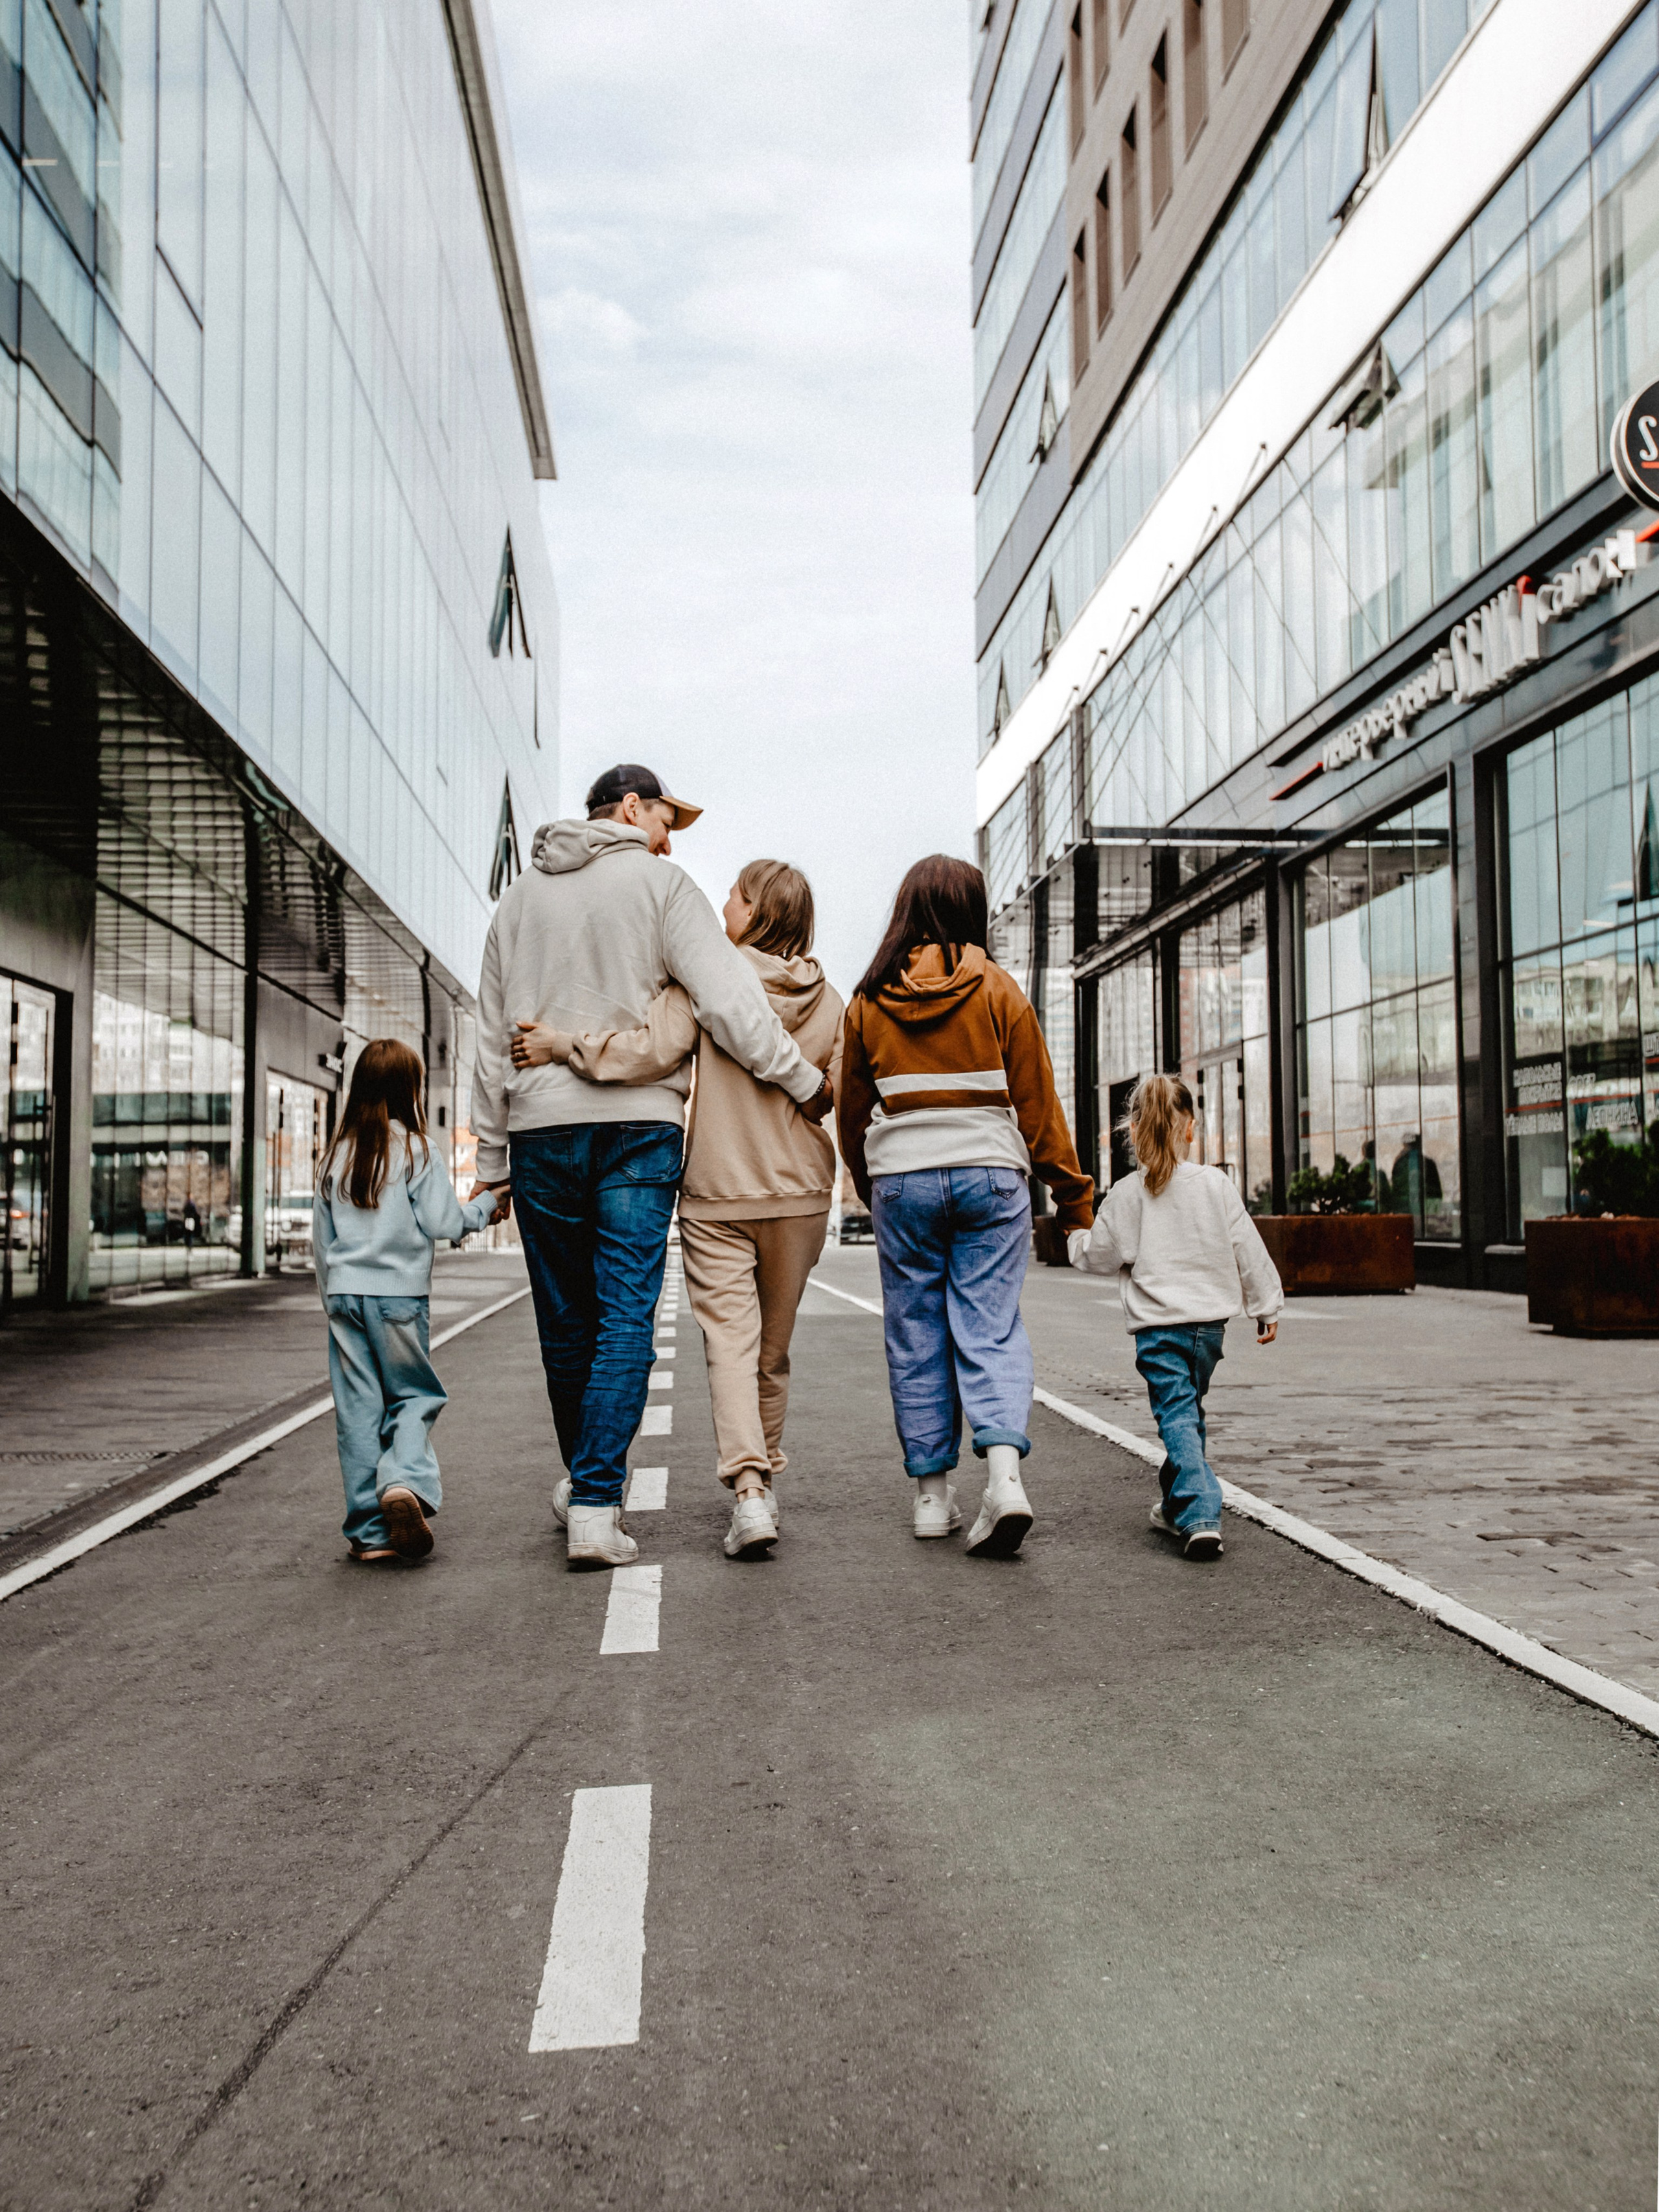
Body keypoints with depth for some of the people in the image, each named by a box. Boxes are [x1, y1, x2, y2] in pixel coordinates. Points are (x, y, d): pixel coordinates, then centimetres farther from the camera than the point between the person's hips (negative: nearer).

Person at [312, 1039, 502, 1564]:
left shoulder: (337, 1154, 9)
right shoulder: (414, 1148, -5)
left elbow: (321, 1239, 13)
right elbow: (440, 1221, -7)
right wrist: (485, 1207, 11)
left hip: (345, 1291, 4)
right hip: (399, 1293, -4)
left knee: (357, 1408, 6)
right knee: (415, 1396, 9)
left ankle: (369, 1533, 8)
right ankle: (404, 1482, -17)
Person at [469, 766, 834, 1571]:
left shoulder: (519, 897, 16)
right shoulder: (658, 882, 1)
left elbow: (492, 1039, 15)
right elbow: (726, 1001, -10)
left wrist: (491, 1156, 19)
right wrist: (806, 1081, -3)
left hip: (539, 1127, 4)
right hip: (637, 1124, -4)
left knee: (564, 1320, 13)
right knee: (625, 1317, -3)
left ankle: (585, 1483, 29)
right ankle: (595, 1504, -9)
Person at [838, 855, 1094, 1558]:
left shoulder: (869, 1002, 5)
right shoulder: (998, 991, 0)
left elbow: (854, 1111, 12)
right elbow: (1036, 1103, 2)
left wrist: (869, 1187, 27)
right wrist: (1072, 1189, 9)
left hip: (901, 1177, 1)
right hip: (991, 1173, -1)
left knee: (916, 1336, 8)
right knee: (991, 1326, 2)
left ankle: (932, 1494, 14)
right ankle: (1004, 1470, -15)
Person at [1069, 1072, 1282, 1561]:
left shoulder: (1126, 1194, -5)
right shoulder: (1216, 1184, 1)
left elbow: (1099, 1256, 2)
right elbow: (1247, 1250, 4)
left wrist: (1078, 1239, 24)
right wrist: (1266, 1305, 13)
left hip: (1157, 1324, -3)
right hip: (1210, 1318, 3)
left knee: (1177, 1415, -4)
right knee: (1188, 1409, 20)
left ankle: (1200, 1517, -19)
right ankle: (1176, 1505, 30)